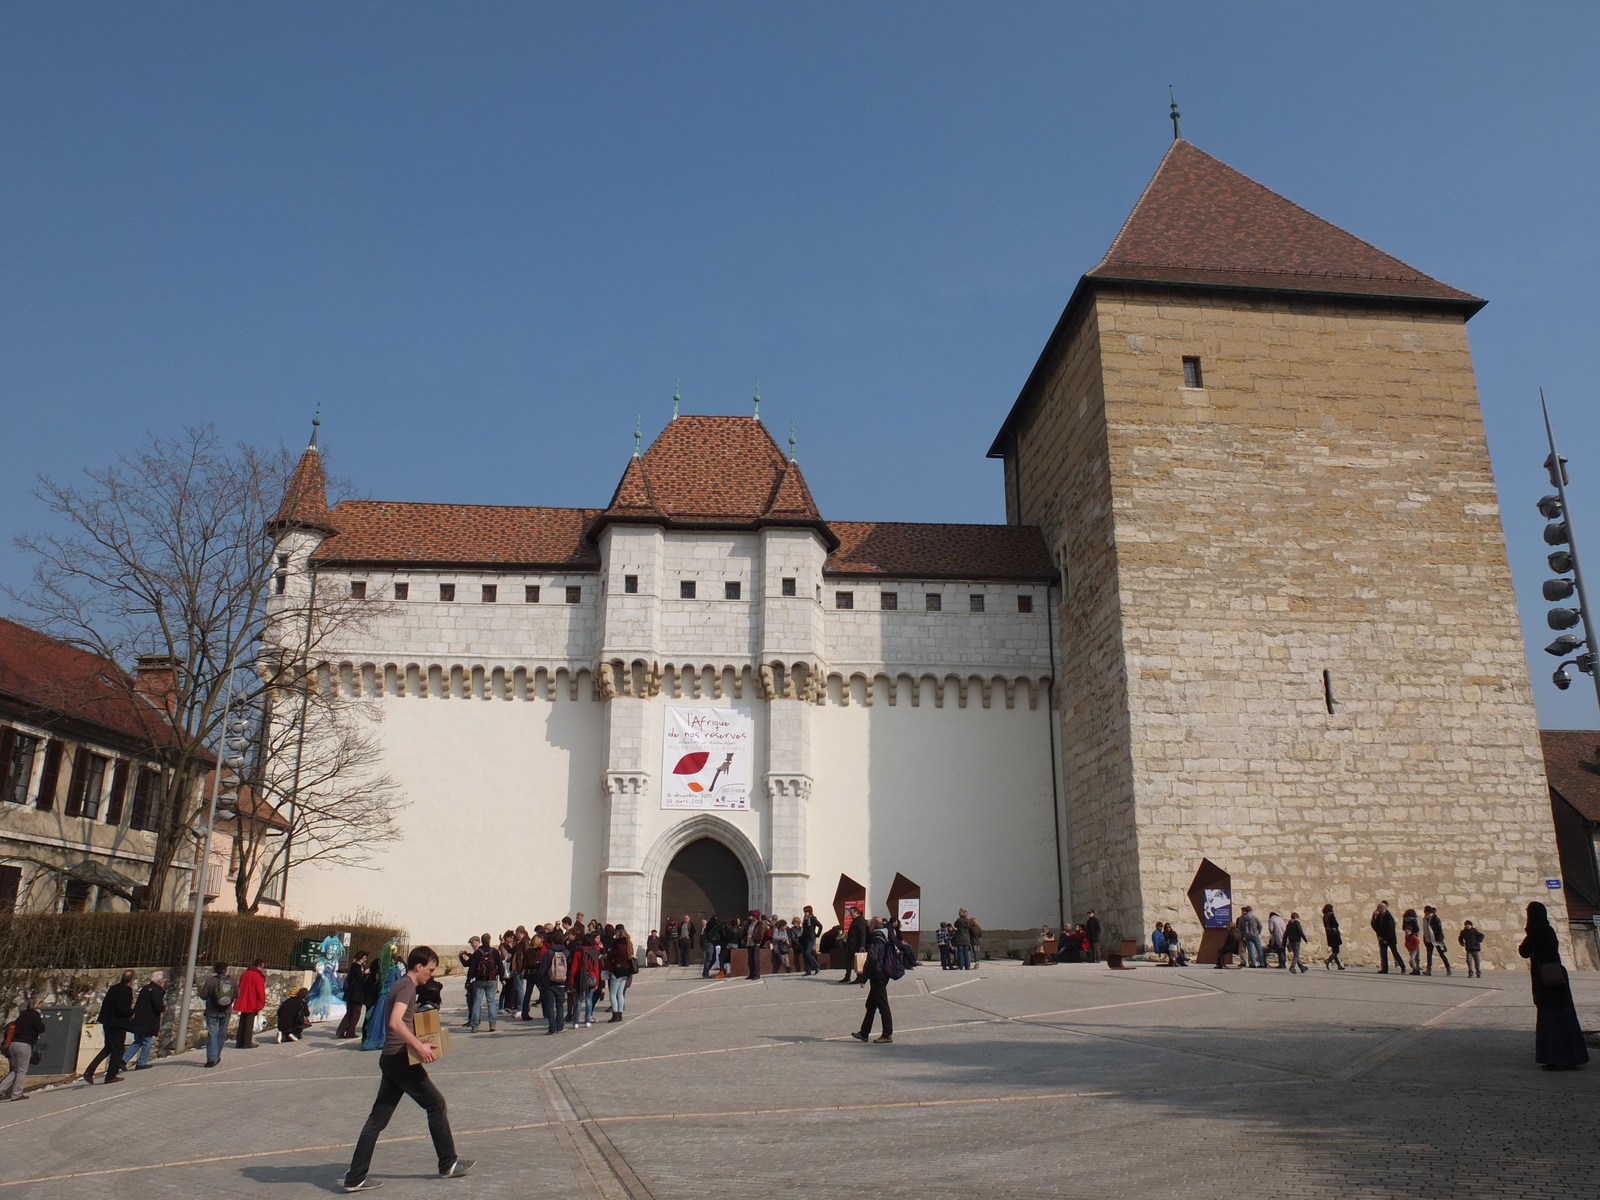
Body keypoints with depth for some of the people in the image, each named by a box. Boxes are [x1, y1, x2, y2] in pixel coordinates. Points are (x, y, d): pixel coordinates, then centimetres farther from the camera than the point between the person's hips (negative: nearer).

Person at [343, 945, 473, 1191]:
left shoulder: (401, 984, 16)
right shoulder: (407, 986, -15)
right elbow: (395, 1022, -29)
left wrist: (418, 1043, 24)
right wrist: (419, 1046, -31)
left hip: (390, 1059, 9)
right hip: (400, 1058, -9)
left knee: (378, 1118, 9)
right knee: (436, 1104, 3)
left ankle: (355, 1178, 8)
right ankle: (448, 1164, 12)